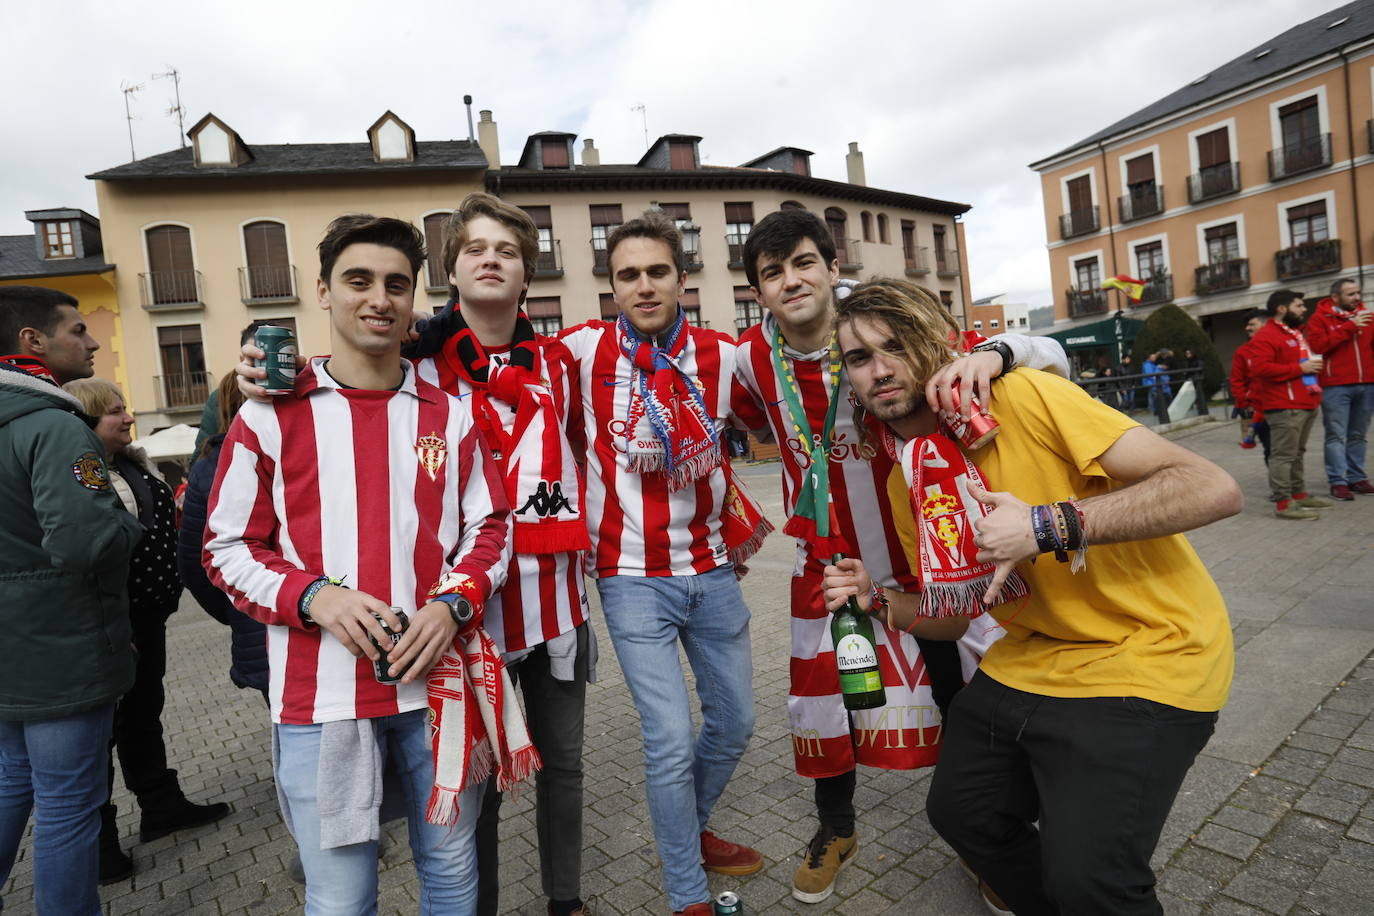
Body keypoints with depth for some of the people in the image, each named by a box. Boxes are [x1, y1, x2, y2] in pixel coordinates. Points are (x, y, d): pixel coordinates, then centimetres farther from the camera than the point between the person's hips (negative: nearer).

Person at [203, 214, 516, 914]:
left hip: (439, 681, 3)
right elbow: (229, 549, 2)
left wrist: (453, 604, -10)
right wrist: (313, 596, -16)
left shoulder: (449, 415, 6)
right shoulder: (270, 417, -1)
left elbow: (488, 528, 8)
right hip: (320, 697, -2)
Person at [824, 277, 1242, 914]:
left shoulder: (1023, 398, -20)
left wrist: (1048, 527, -31)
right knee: (959, 811, 15)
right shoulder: (905, 484, 2)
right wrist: (877, 598, -7)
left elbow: (1214, 487, -24)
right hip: (1030, 659, 7)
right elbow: (951, 616, 11)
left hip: (1149, 652, -7)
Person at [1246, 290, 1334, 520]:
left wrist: (1313, 364, 19)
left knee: (1297, 453, 16)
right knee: (1284, 455, -9)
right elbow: (1259, 367, -24)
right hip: (1285, 407, -10)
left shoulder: (1296, 332, 22)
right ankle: (1283, 503, -8)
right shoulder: (1265, 336, -12)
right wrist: (1299, 368, -19)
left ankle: (1299, 493, 24)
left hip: (1305, 404, 10)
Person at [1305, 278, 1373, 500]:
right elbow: (1318, 345, -14)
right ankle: (1338, 481, -3)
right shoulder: (1319, 318, 1)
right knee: (1336, 436, -5)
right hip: (1336, 386, -5)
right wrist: (1349, 327, -14)